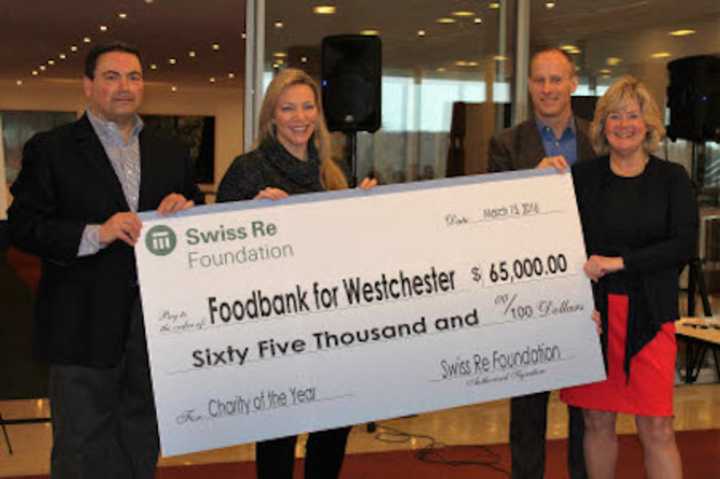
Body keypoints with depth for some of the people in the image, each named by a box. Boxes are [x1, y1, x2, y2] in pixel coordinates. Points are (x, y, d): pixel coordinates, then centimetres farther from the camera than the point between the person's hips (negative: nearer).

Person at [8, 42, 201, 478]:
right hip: (86, 326, -4)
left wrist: (185, 210, -7)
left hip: (156, 322, 5)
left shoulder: (171, 154, 13)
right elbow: (23, 226, -10)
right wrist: (95, 234, -22)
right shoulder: (50, 149, -2)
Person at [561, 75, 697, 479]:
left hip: (649, 315, -1)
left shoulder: (672, 178, 5)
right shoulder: (582, 177, 7)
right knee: (598, 422, 7)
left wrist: (618, 262, -13)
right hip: (593, 310, 1)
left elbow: (684, 245, -5)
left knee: (657, 429, -3)